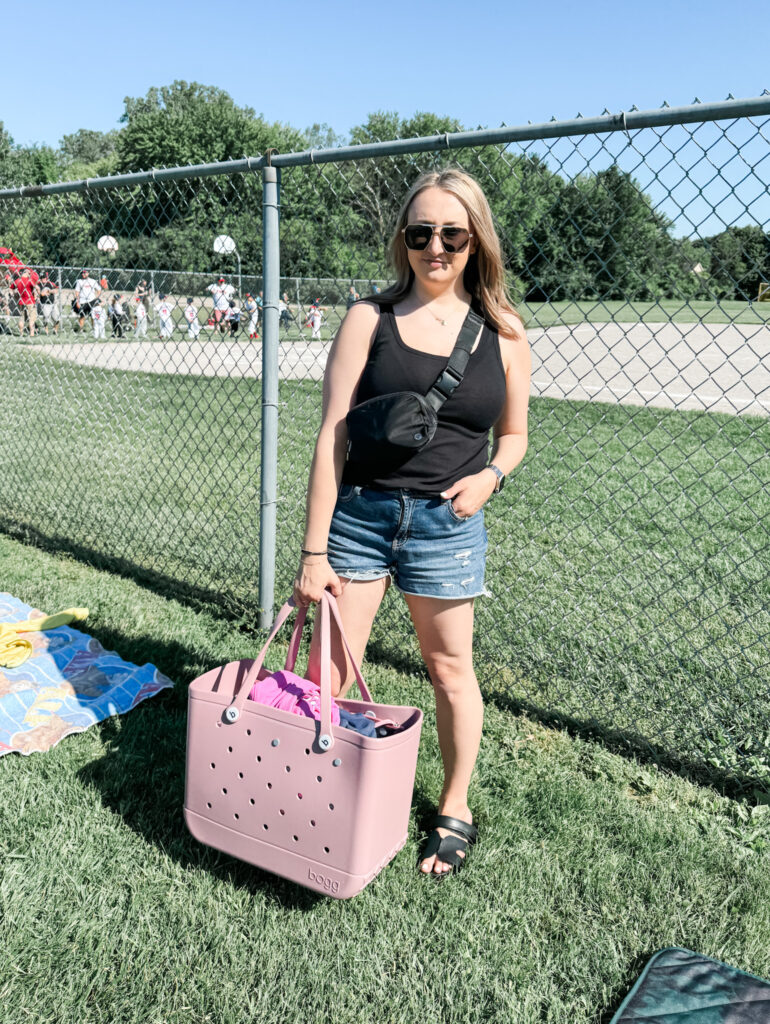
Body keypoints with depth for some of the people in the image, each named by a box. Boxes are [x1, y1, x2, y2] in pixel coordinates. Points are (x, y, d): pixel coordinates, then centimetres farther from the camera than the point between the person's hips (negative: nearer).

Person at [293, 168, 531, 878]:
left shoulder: (502, 333, 4)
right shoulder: (369, 319, -1)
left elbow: (514, 433, 15)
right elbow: (332, 435, -5)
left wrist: (491, 474, -10)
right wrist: (314, 553, -9)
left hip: (447, 524, 1)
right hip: (357, 512, 0)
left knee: (450, 669, 13)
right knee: (329, 670, 3)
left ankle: (455, 811, 34)